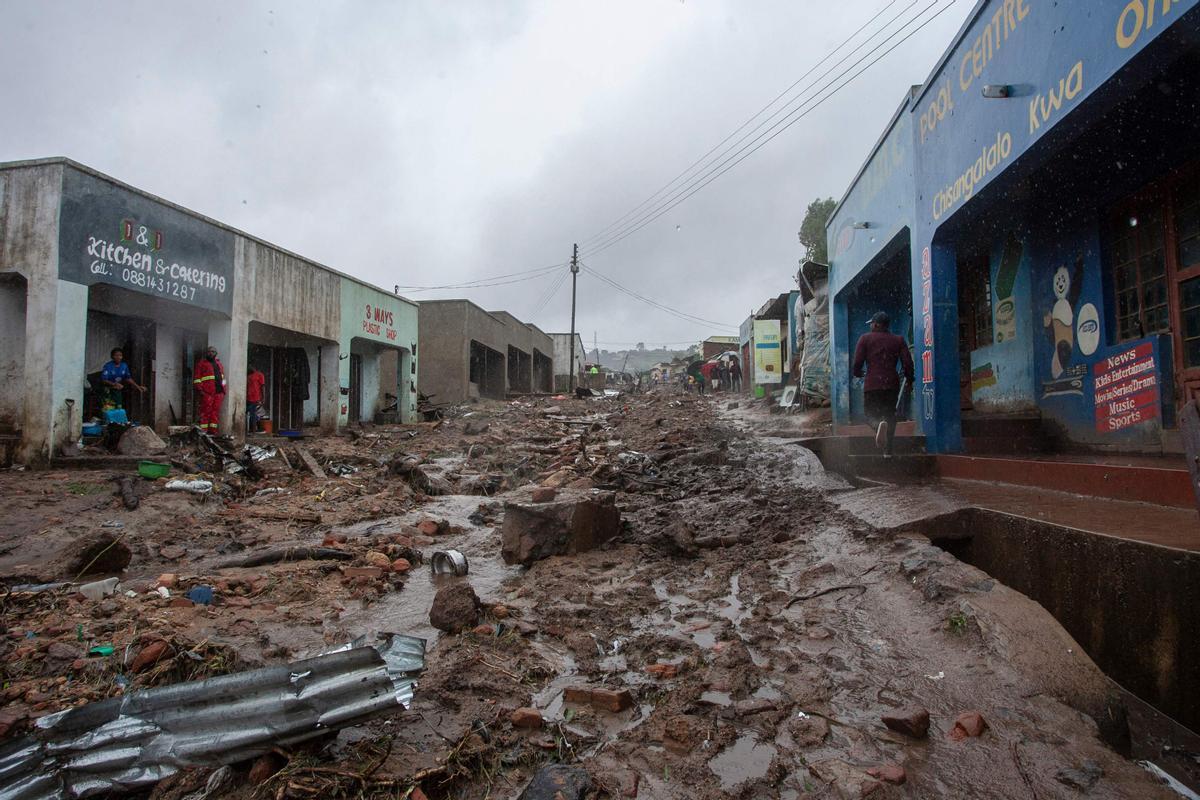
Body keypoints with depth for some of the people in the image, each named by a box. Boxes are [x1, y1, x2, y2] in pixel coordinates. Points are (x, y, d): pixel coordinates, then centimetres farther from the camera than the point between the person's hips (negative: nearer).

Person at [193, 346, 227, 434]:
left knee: (216, 411, 4)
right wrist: (199, 389, -11)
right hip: (207, 392, -5)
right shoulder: (201, 363, 3)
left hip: (218, 392, 5)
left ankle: (213, 430, 8)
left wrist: (223, 390, 16)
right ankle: (203, 430, -4)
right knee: (206, 411, -6)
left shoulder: (218, 363, 21)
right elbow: (196, 377, -2)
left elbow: (222, 377, 24)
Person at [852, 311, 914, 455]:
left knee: (871, 412, 7)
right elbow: (907, 362, 1)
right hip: (892, 384, 3)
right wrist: (909, 380, 15)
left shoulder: (865, 338, 1)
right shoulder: (899, 340, 9)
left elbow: (857, 362, -6)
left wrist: (857, 373, 14)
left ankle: (880, 423, -30)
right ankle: (888, 450, 12)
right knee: (890, 415, 13)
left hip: (872, 384, -3)